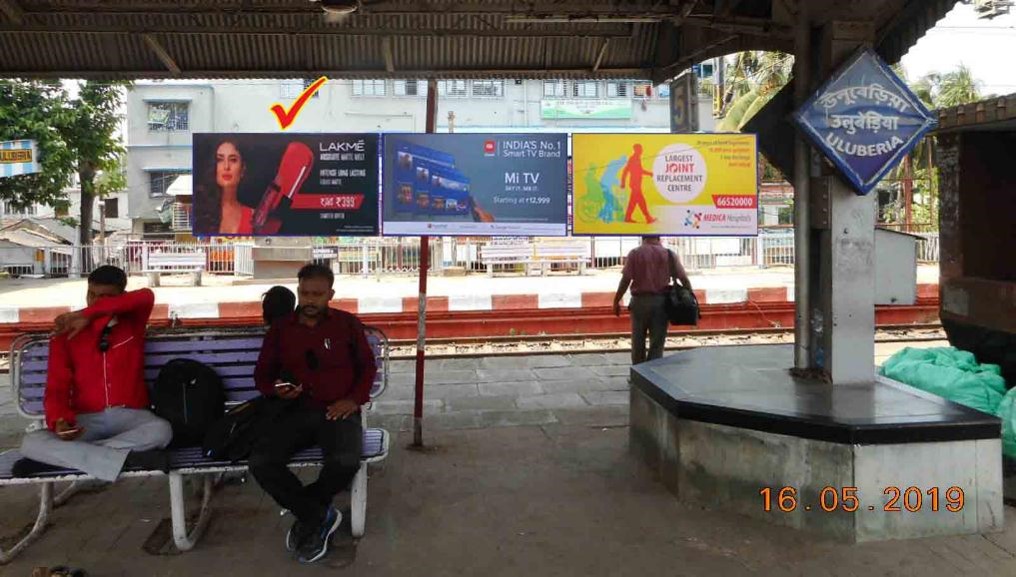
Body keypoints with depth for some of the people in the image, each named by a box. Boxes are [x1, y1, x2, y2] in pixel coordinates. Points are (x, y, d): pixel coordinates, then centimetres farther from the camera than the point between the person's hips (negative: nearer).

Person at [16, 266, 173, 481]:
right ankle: (129, 458, -33)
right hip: (86, 420, 1)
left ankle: (58, 456, -28)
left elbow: (146, 297, -17)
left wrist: (87, 314, -22)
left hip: (128, 416, -1)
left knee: (162, 430, -35)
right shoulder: (66, 334, 7)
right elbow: (56, 389, 0)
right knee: (30, 443, -26)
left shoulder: (132, 321, 7)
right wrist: (59, 421, -23)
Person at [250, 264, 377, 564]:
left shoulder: (348, 324, 7)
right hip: (296, 411, 2)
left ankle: (307, 516, -2)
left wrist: (354, 399, -6)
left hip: (338, 410, -2)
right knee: (260, 462, -26)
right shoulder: (280, 328, 11)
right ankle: (319, 516, -6)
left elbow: (368, 367, 12)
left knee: (346, 461, -34)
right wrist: (277, 390, -8)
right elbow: (262, 374, 16)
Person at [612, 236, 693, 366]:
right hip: (661, 301, 1)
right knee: (657, 343, 5)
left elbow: (626, 280, -7)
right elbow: (684, 279, 0)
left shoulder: (635, 253, -3)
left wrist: (616, 301, 1)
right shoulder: (670, 254, 2)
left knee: (638, 342, 14)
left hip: (640, 301, 0)